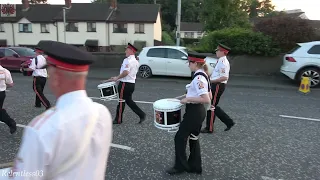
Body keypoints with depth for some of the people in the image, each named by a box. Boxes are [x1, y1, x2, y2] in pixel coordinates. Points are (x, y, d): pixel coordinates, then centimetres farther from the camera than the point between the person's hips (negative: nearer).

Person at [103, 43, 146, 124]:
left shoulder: (127, 60, -16)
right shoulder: (136, 61, 14)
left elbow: (126, 72, -27)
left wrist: (117, 78, -13)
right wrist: (118, 77, 20)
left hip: (125, 84, -9)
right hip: (132, 83, 9)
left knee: (121, 101, 3)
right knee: (129, 100, 17)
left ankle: (118, 120, 14)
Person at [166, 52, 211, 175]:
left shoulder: (198, 78, -22)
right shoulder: (203, 76, 8)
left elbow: (206, 100, -29)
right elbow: (209, 96, 16)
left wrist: (188, 99, -22)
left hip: (194, 112, -10)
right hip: (199, 112, 10)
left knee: (180, 137, 4)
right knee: (193, 138, 19)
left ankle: (180, 166, 19)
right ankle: (195, 166, 30)